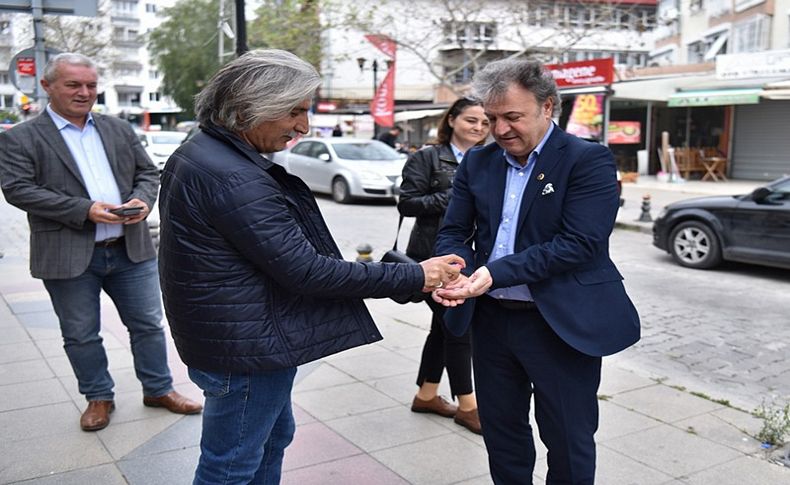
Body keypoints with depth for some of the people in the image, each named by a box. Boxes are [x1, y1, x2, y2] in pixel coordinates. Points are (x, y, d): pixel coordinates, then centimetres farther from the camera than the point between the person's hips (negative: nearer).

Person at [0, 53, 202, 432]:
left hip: (130, 249, 3)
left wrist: (142, 200, -10)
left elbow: (147, 172, 13)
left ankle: (158, 389, 29)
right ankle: (98, 397, 30)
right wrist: (84, 210, -21)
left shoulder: (119, 130, 11)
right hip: (68, 255, -3)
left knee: (148, 324, 12)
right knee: (81, 335, 11)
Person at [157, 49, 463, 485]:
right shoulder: (234, 178, -26)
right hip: (245, 348, -10)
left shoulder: (197, 154, 6)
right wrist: (414, 277, -21)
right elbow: (305, 270, -26)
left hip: (223, 332, 10)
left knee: (273, 436, 26)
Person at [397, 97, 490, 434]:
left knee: (445, 326, 14)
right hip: (433, 257, -6)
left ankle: (426, 395, 30)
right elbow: (407, 203, -12)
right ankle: (467, 405, 11)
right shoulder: (427, 158, -5)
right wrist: (452, 198, -19)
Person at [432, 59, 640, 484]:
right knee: (501, 435, 19)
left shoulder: (589, 161, -11)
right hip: (491, 319, 5)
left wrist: (496, 273, -26)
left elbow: (578, 243, -20)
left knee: (568, 445, 10)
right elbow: (453, 231, 6)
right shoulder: (478, 162, 6)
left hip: (562, 325, -5)